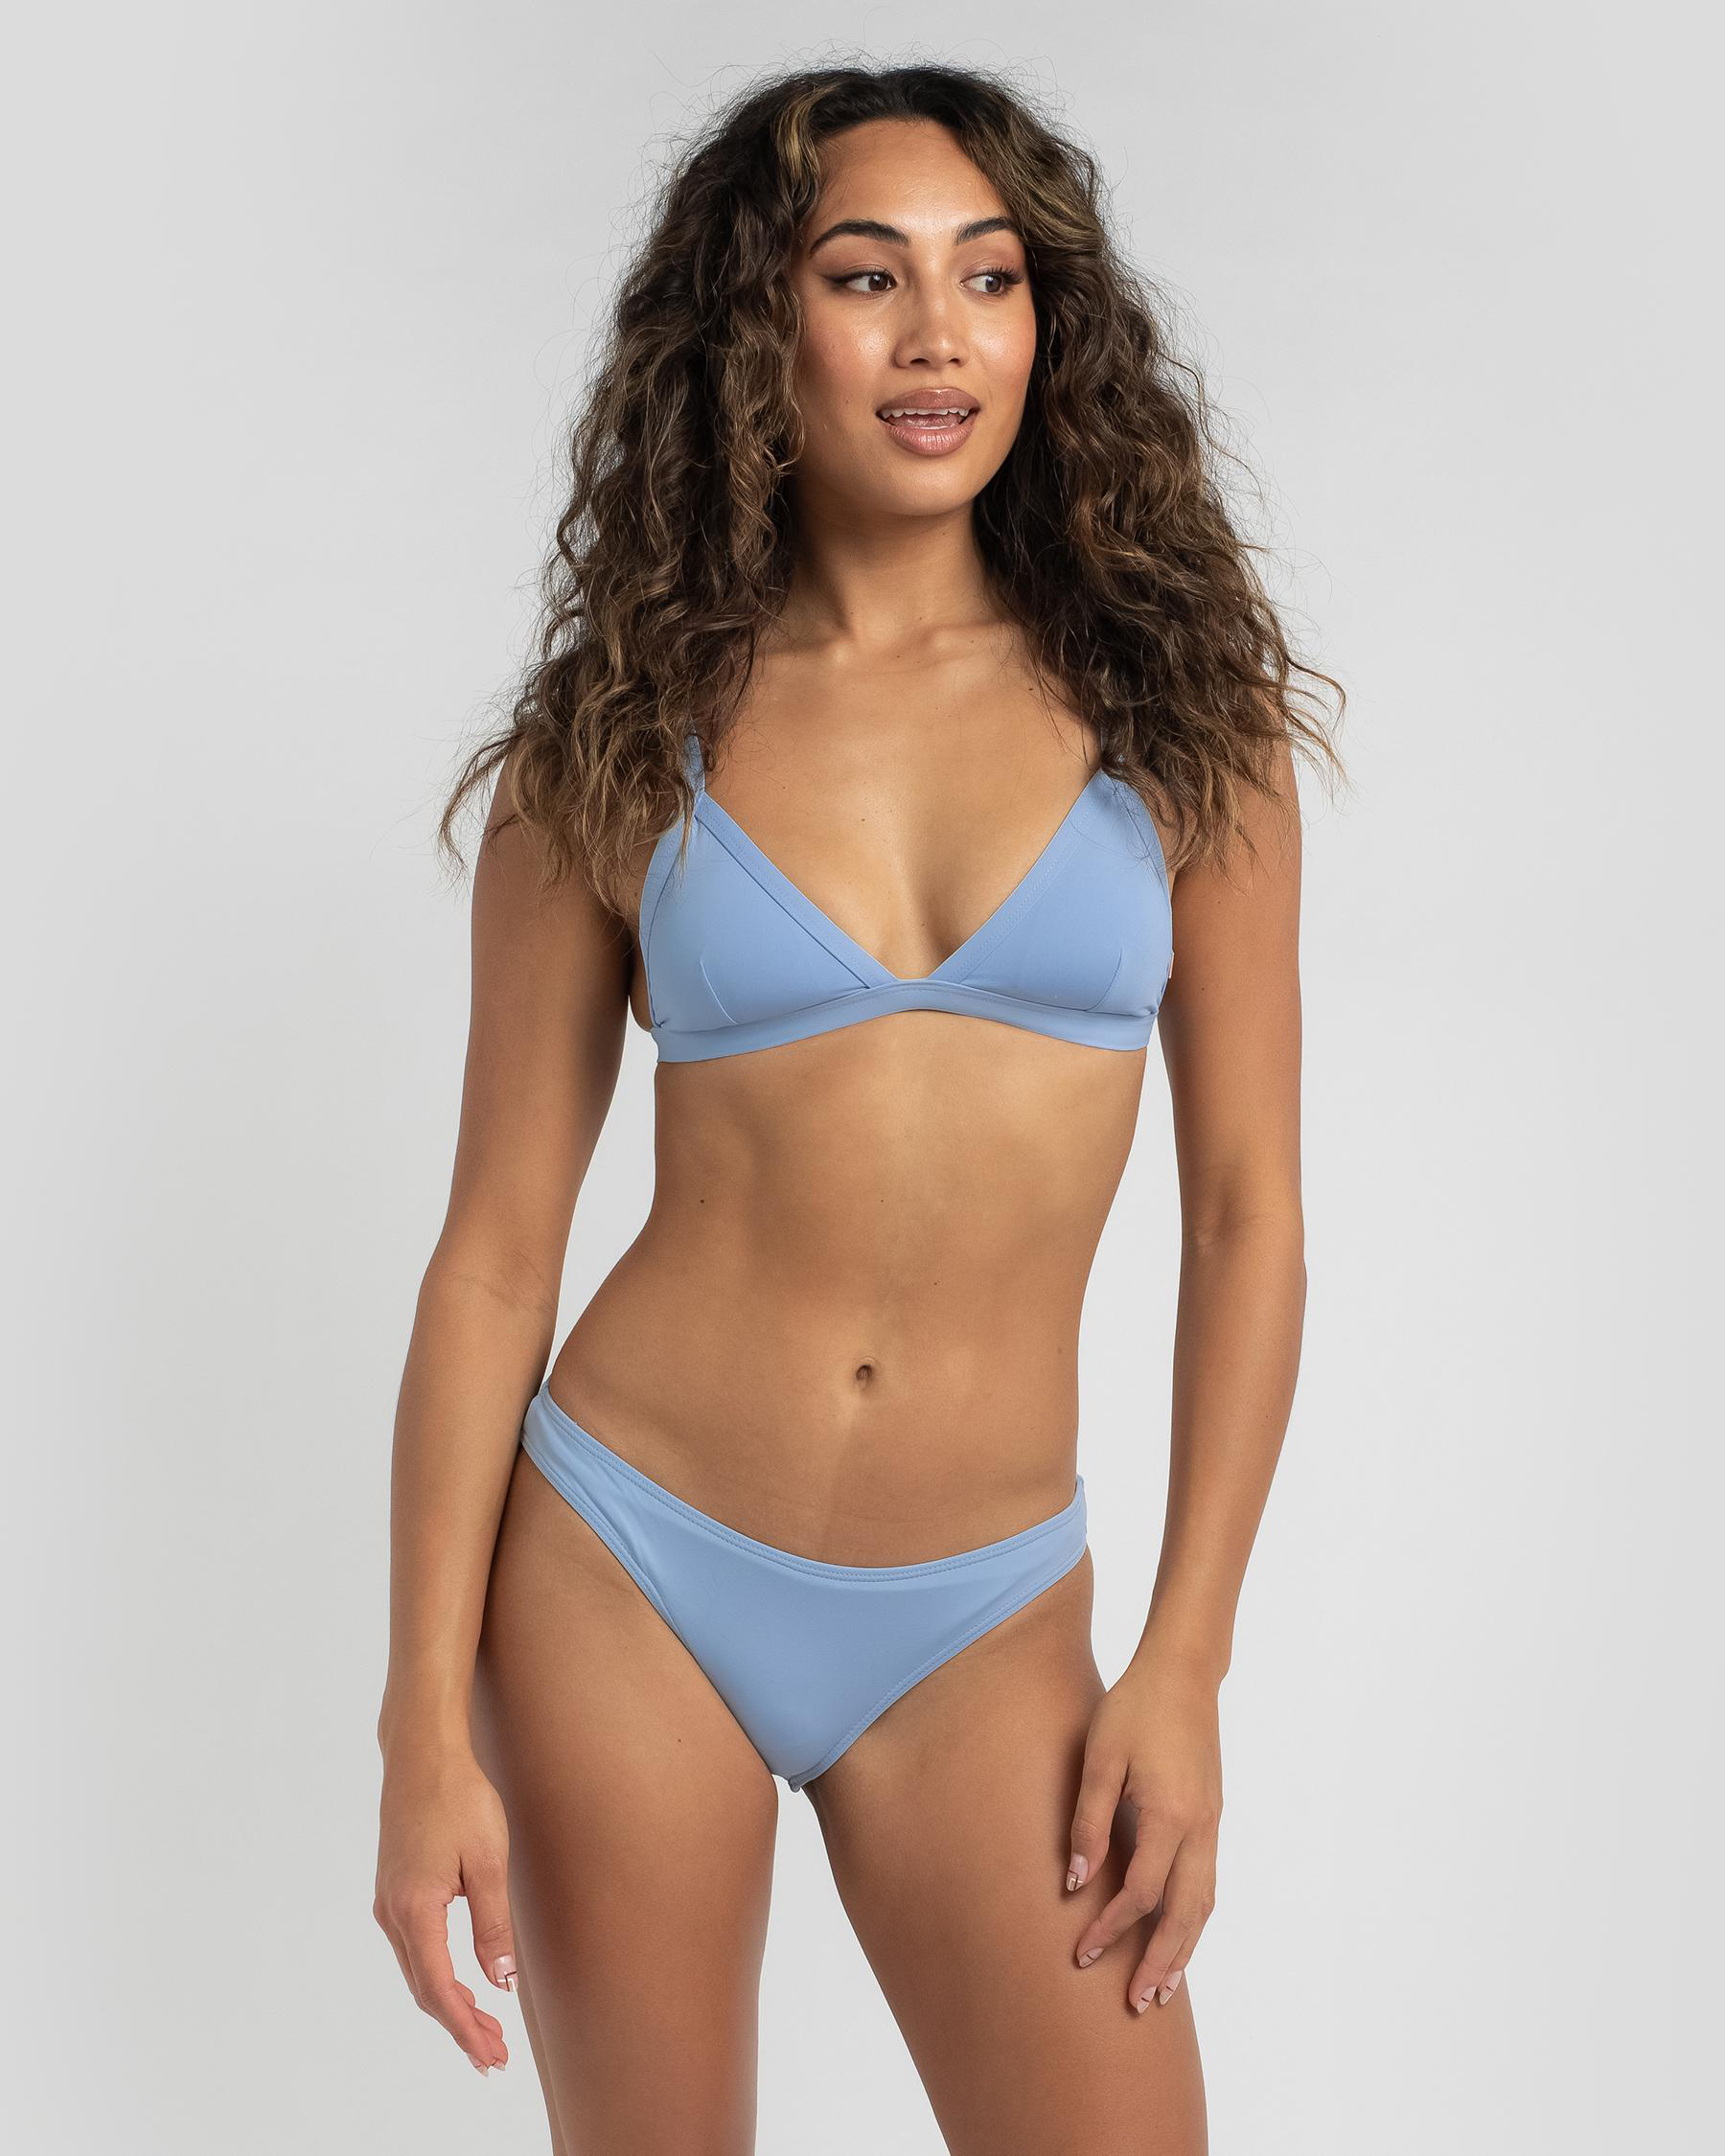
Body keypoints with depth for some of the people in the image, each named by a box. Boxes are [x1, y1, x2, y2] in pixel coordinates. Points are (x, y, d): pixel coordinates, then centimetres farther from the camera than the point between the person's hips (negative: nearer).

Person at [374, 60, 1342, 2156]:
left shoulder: (1171, 710, 0)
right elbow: (492, 1253, -1)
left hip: (981, 1624, 1)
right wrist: (426, 1724, -4)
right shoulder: (619, 742, -1)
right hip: (625, 1573, 0)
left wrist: (1183, 1667, -2)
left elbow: (1246, 1217, 2)